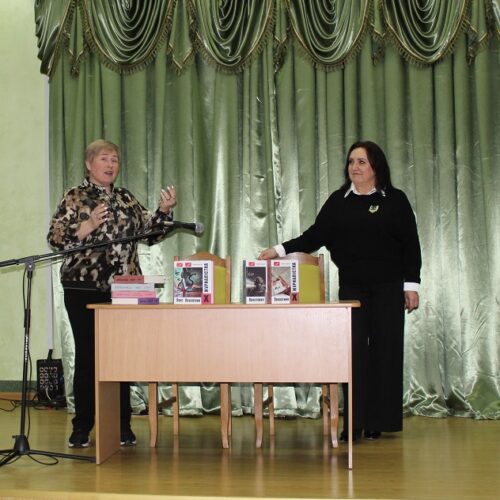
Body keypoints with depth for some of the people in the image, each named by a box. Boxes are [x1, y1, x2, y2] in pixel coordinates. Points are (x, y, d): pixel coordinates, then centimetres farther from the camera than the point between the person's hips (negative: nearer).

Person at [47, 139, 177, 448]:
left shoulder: (127, 199, 14)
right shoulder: (75, 198, 2)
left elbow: (151, 232, 11)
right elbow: (56, 238, -7)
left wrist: (164, 211, -5)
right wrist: (90, 224, -19)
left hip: (123, 289, 3)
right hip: (84, 287, -3)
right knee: (87, 355, 1)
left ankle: (122, 425, 13)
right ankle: (82, 427, 11)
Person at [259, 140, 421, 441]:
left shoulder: (395, 200, 2)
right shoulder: (339, 201, 7)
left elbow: (411, 245, 2)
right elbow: (316, 236, 3)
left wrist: (412, 284, -3)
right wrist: (282, 250, -8)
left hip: (389, 287, -1)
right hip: (352, 288, 2)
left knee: (385, 349, 0)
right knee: (354, 351, -3)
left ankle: (378, 422, 8)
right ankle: (353, 423, 0)